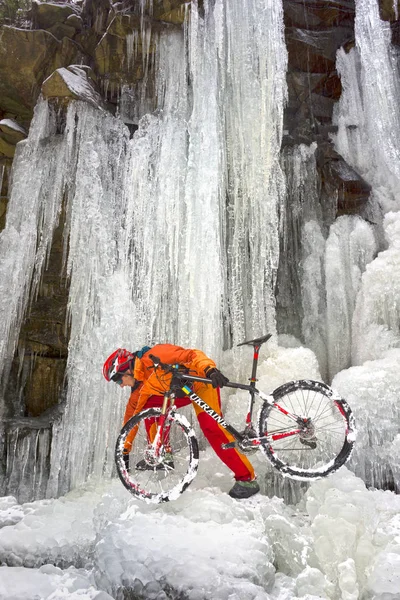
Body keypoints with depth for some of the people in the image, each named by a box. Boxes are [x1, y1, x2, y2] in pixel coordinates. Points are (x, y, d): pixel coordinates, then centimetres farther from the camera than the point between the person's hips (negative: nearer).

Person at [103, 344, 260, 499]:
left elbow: (192, 355, -32)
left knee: (210, 426, -24)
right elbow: (131, 414, 10)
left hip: (202, 382, -8)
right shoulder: (140, 388, 0)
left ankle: (247, 479, -16)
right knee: (148, 405, -6)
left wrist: (210, 370, -49)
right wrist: (124, 450, 14)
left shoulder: (152, 358, -26)